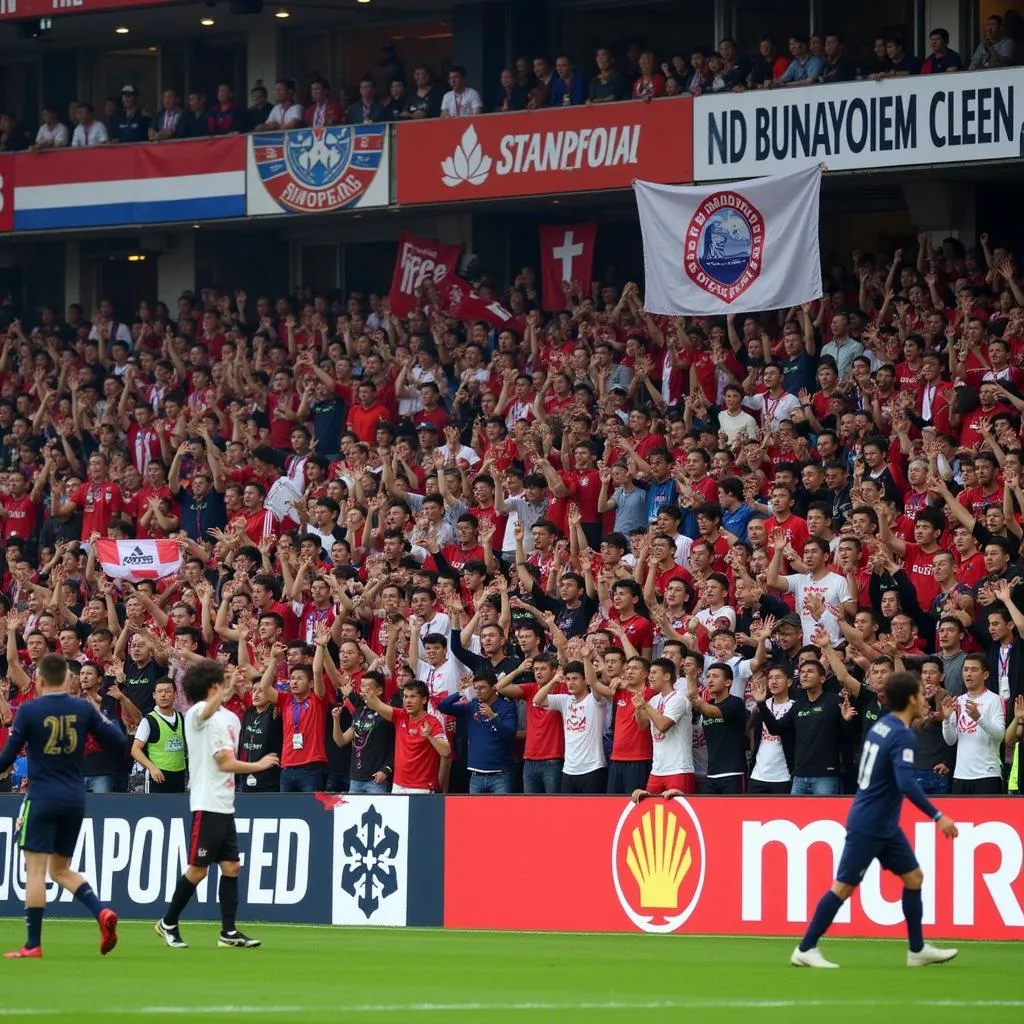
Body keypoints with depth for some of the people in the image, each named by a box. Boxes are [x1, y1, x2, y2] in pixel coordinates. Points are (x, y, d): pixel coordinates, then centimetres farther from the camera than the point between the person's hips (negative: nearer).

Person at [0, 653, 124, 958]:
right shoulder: (83, 708, 1)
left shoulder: (29, 710, -8)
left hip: (42, 797, -5)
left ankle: (33, 945, -4)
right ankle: (102, 912, -5)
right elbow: (118, 739, 4)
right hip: (75, 798, 5)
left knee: (35, 870, -2)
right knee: (61, 869, 17)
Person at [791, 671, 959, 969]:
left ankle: (918, 950, 18)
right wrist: (937, 816, -31)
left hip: (885, 826, 10)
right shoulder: (902, 736, -21)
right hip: (868, 826, -10)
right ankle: (805, 949, 3)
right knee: (844, 887, -3)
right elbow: (906, 784, -31)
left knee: (914, 877, 12)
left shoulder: (884, 724, 7)